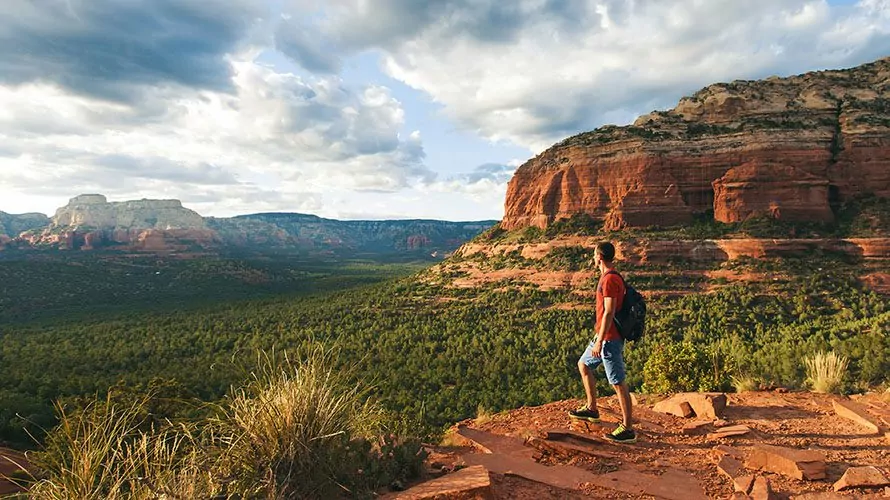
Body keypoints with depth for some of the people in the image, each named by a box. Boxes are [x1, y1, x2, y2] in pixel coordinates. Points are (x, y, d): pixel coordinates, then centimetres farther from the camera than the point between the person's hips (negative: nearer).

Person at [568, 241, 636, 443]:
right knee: (583, 364, 22)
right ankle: (591, 408, 31)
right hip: (603, 336, 11)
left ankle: (628, 429, 5)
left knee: (618, 383, -3)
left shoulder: (609, 279, -20)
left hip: (609, 339, -11)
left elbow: (609, 312, -24)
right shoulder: (609, 277, 12)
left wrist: (599, 341, -23)